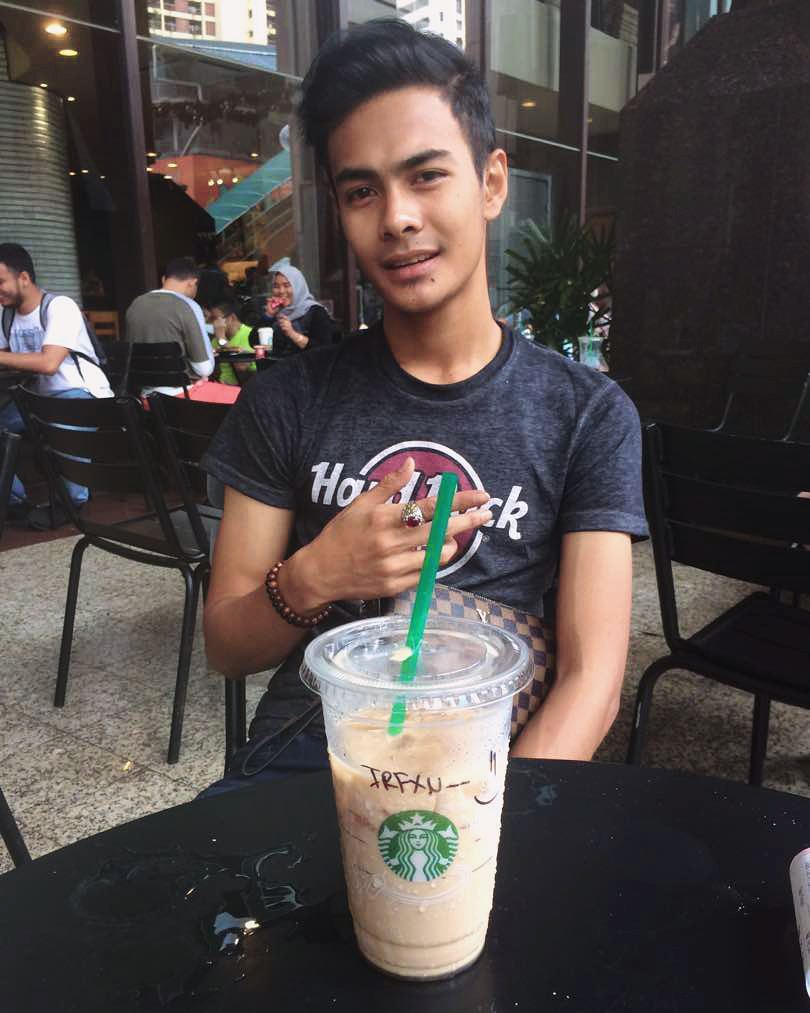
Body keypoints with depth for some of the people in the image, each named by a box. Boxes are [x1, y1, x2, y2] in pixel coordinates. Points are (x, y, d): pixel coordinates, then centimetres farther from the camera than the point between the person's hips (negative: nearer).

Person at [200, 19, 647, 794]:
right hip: (296, 759, 1)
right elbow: (226, 650, 5)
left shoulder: (589, 416, -1)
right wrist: (310, 580, -15)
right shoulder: (285, 402, 2)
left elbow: (591, 677, -6)